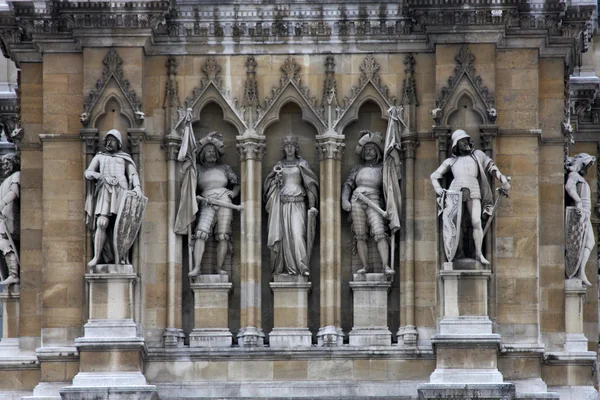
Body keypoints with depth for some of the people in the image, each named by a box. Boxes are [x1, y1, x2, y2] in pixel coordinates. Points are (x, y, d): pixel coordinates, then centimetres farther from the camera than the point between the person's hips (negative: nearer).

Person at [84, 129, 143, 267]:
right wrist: (100, 176, -6)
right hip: (104, 192, 0)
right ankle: (97, 256, -18)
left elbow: (133, 174, 11)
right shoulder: (99, 157, 26)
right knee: (102, 223, -19)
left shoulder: (125, 158, 23)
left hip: (120, 192, 0)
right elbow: (87, 173, 15)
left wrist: (137, 186, -10)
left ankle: (118, 259, -11)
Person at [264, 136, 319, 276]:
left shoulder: (302, 164, 7)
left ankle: (302, 266, -19)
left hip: (298, 203, -3)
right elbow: (268, 184, 13)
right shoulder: (279, 165, 13)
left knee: (298, 233, -15)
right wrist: (274, 174, -8)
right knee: (286, 234, -2)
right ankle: (290, 267, 0)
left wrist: (312, 205, -6)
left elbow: (310, 183, 3)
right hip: (283, 204, 3)